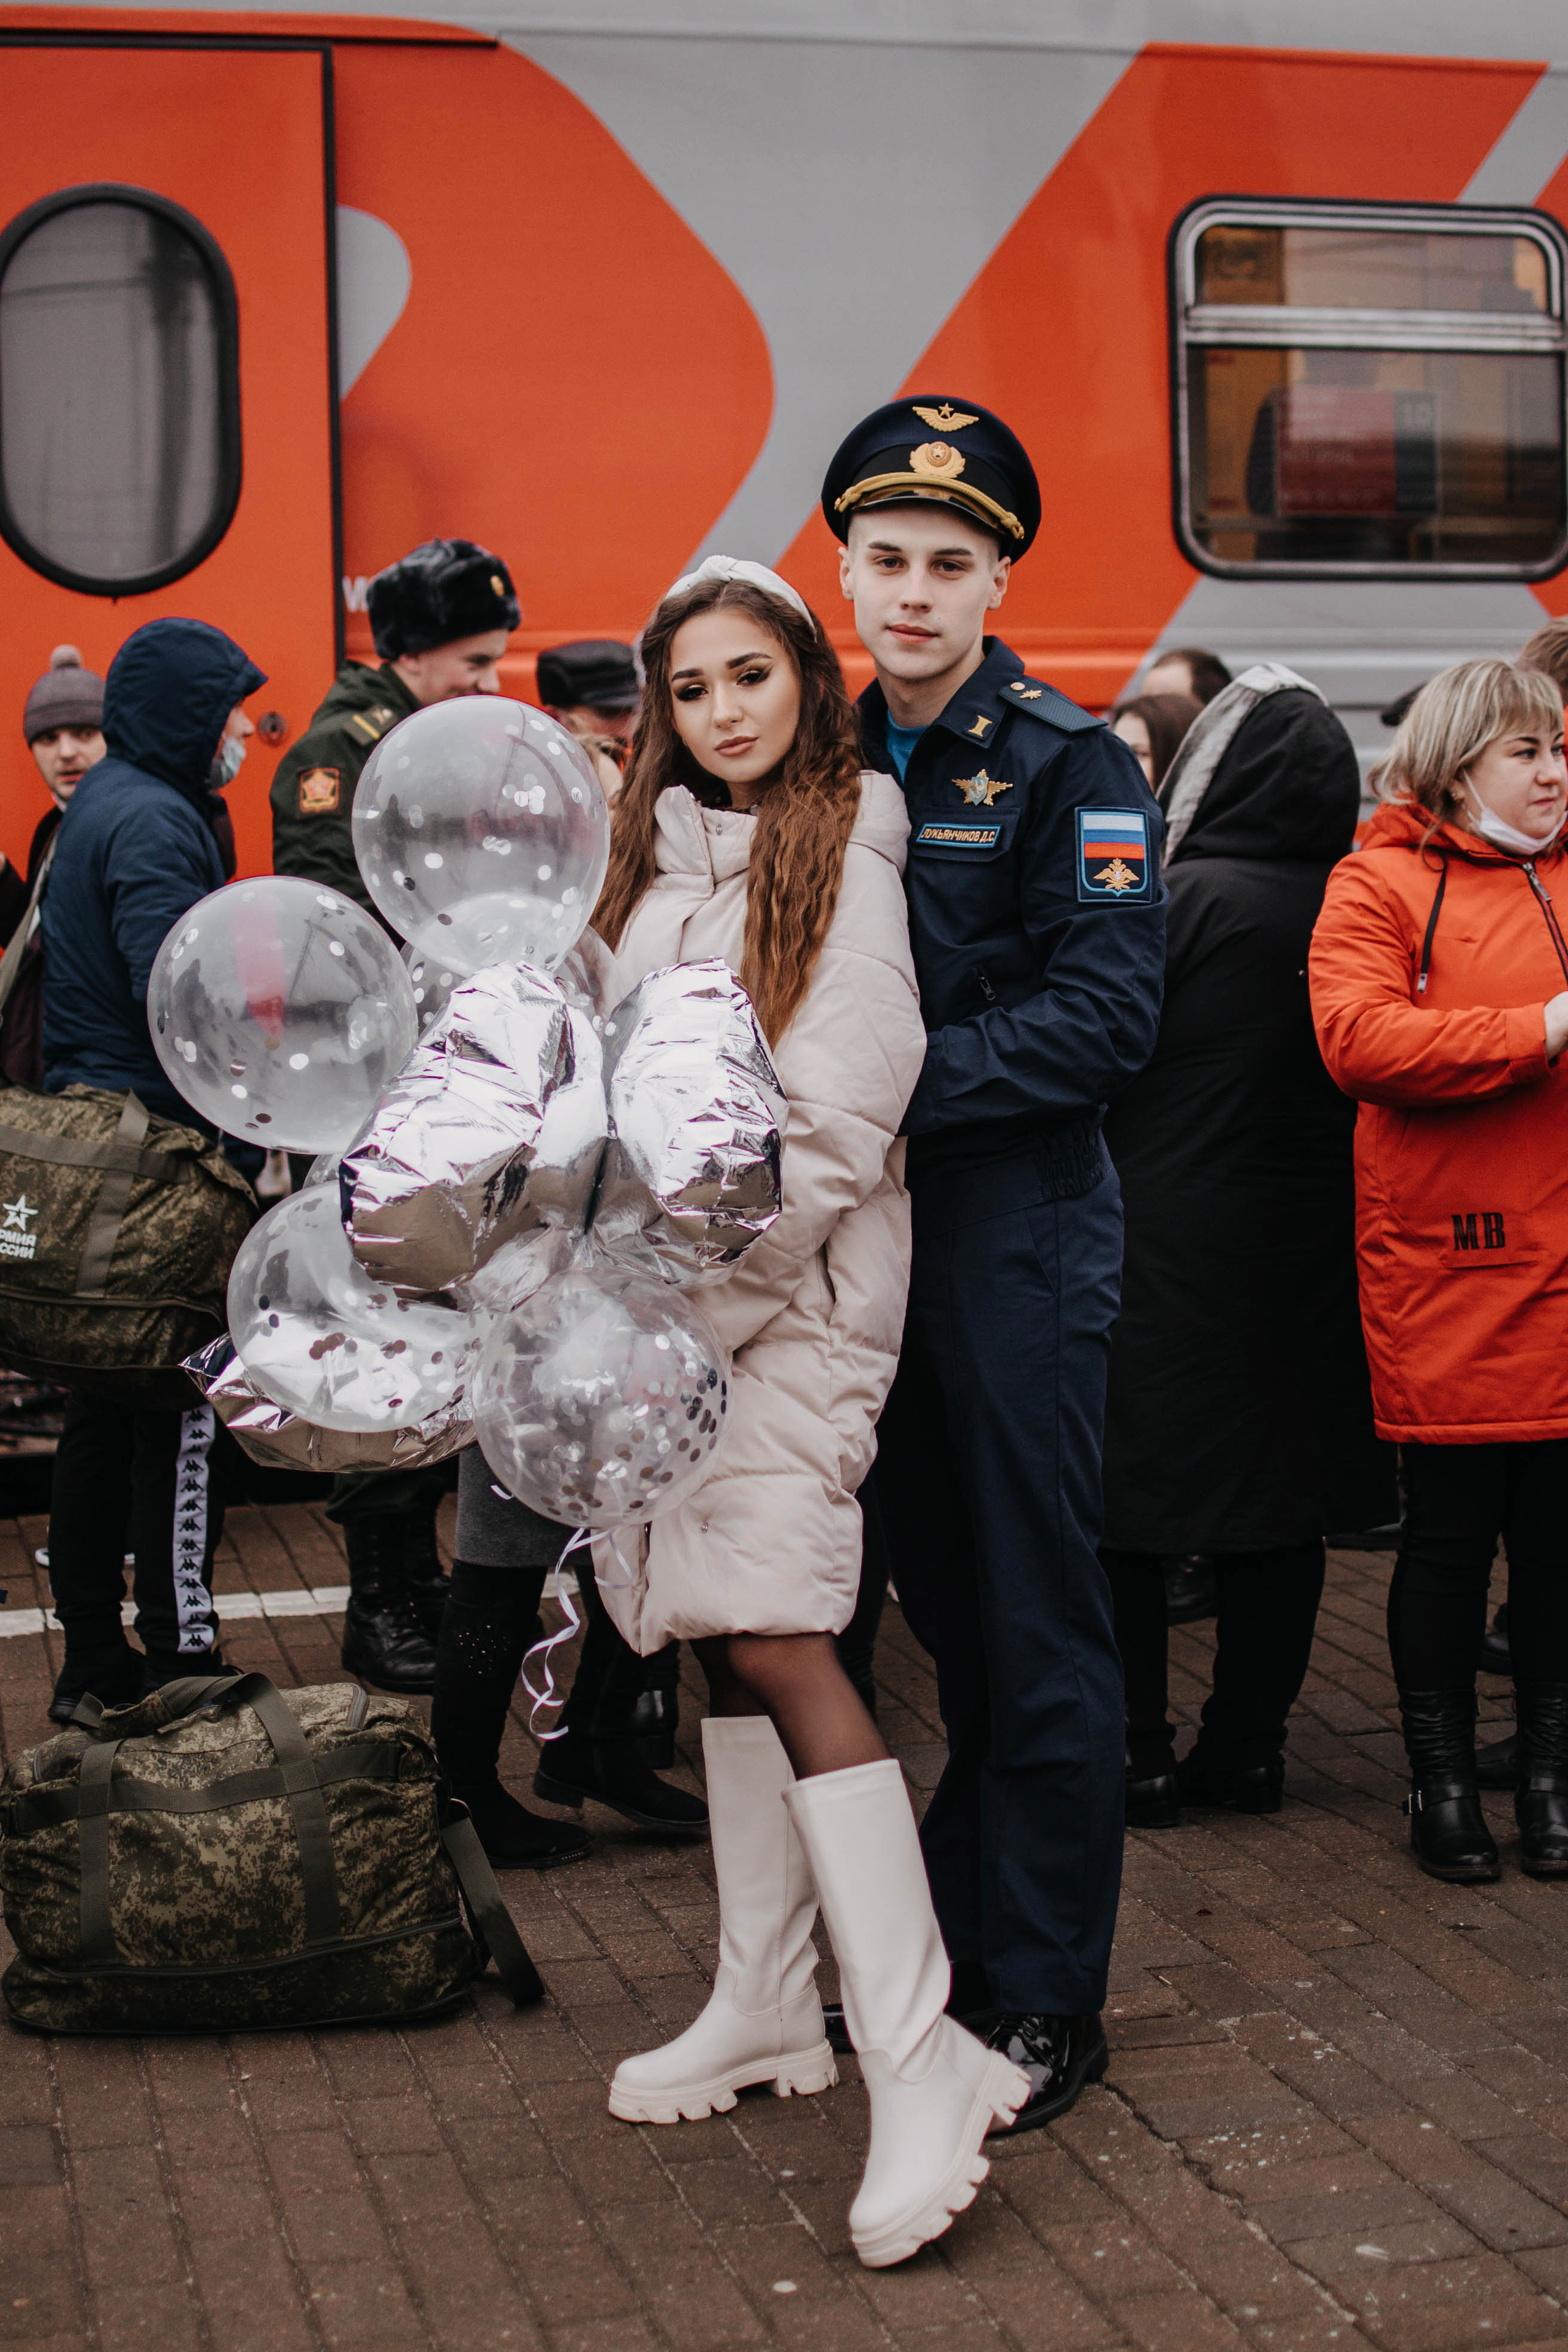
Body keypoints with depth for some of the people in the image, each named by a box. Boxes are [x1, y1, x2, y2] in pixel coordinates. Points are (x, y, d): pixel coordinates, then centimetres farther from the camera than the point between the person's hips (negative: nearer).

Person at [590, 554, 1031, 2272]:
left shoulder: (847, 858, -7)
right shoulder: (658, 861, 14)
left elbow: (831, 1126, -13)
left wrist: (703, 1279, -16)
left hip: (794, 1290, -7)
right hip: (670, 1292, 7)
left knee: (779, 1637, -16)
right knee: (725, 1642, 11)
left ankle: (923, 2066, -15)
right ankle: (764, 2010, 22)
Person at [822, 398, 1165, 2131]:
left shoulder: (1066, 767, -8)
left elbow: (1102, 1017, -16)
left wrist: (896, 1082, -22)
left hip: (1019, 1237, -6)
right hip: (870, 1230, 6)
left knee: (1036, 1628, 1)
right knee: (943, 1605, 16)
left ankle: (1045, 2001, 11)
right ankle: (950, 1935, 29)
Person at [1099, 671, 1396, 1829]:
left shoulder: (1190, 899, -16)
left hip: (1164, 1249, -5)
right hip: (1305, 1251, 5)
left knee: (1132, 1509, 5)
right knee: (1279, 1509, 14)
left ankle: (1140, 1758, 7)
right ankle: (1248, 1744, 21)